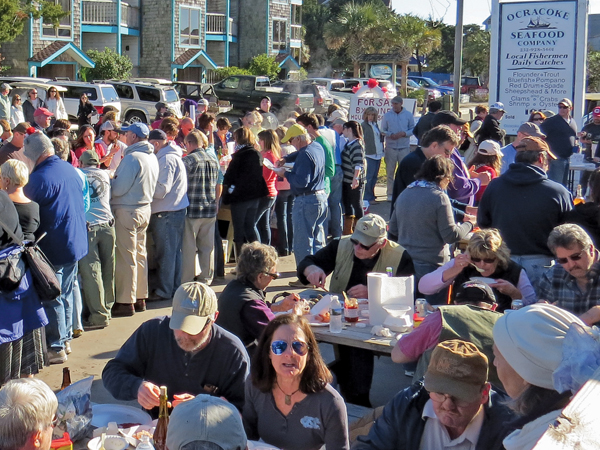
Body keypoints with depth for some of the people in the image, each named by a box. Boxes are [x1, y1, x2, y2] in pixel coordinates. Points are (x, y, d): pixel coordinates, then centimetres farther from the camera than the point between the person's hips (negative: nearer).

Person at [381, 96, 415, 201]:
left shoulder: (408, 115, 4)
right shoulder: (387, 115, 3)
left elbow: (413, 129, 6)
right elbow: (383, 130, 6)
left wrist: (404, 133, -12)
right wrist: (391, 135, -13)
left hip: (404, 147, 0)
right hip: (390, 147, 0)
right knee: (390, 171, 2)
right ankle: (390, 193, 9)